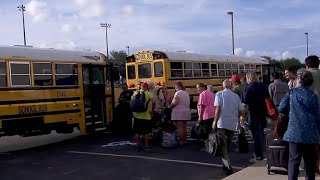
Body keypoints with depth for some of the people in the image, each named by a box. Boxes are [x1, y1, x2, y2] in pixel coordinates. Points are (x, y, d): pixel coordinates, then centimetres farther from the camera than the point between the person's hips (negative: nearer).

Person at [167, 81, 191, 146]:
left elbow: (174, 103, -20)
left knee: (180, 128, -5)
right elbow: (188, 104, 15)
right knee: (184, 127, 14)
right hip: (186, 112, 9)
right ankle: (184, 140, 20)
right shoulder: (186, 93, 13)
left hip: (179, 112, -9)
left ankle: (181, 141, -3)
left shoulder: (178, 93, -14)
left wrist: (169, 107, -5)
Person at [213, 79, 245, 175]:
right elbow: (242, 111, 6)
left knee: (223, 145, -1)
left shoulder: (219, 94, -1)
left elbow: (218, 108, -11)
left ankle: (228, 167, -12)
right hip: (233, 124, 4)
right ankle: (225, 164, 30)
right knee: (227, 145, 19)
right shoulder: (236, 96, 9)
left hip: (222, 123, -4)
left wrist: (215, 122, -5)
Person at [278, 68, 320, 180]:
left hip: (295, 132, -1)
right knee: (310, 161, 12)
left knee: (294, 161, 3)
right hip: (311, 133, 1)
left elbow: (281, 109, -2)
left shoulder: (292, 93, -2)